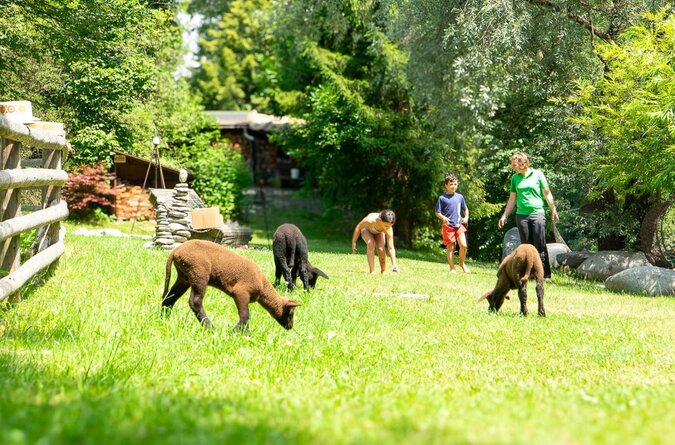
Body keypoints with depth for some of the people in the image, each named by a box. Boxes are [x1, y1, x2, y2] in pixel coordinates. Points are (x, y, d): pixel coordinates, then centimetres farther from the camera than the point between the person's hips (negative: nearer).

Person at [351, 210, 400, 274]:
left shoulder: (388, 230, -37)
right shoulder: (370, 220, -44)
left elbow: (391, 248, -33)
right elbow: (358, 227, -23)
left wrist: (394, 264, -40)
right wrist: (354, 242, -14)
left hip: (379, 232, 1)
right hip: (367, 230, -1)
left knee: (381, 249, -22)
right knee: (371, 244, -30)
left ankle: (384, 271, -3)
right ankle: (372, 271, -24)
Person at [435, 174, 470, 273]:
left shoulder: (460, 197, 8)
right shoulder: (442, 198, -2)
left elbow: (465, 209, 21)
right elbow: (437, 212, 0)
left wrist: (466, 217, 3)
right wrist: (443, 218, -19)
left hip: (459, 225, 2)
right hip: (448, 226, -2)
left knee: (463, 245, -9)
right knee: (450, 247, 1)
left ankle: (462, 263, 15)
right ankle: (452, 268, 11)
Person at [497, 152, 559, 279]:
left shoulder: (537, 174, 2)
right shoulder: (515, 178, 12)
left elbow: (547, 193, 4)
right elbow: (512, 199, 18)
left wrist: (553, 210, -3)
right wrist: (505, 216, 15)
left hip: (537, 213, -3)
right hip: (521, 215, 4)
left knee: (540, 245, -7)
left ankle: (546, 275, -6)